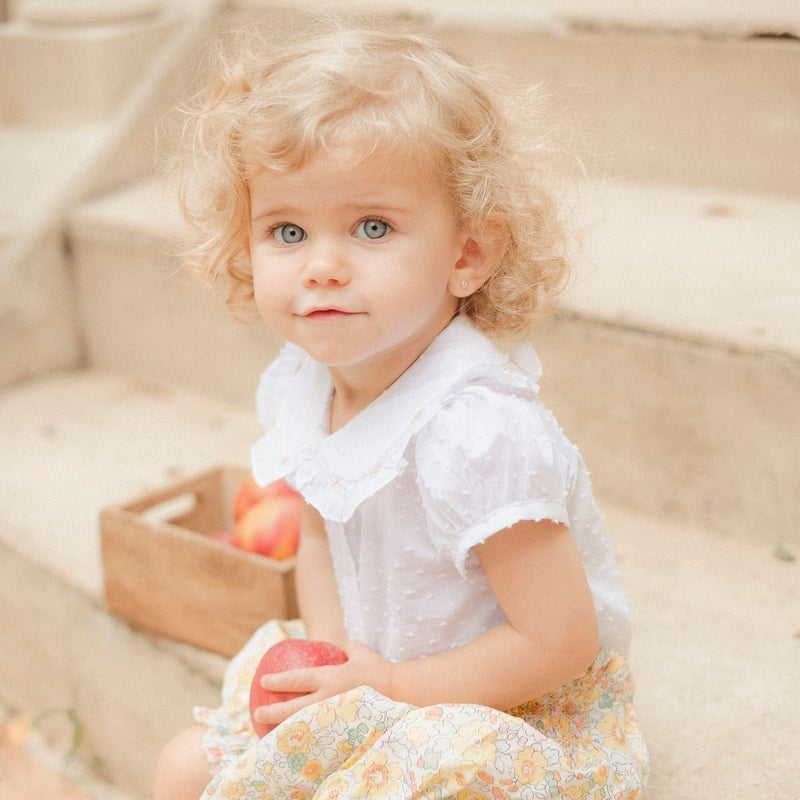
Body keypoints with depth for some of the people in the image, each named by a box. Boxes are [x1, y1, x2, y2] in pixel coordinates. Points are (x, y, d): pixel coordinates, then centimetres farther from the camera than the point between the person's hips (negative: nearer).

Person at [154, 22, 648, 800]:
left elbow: (558, 644, -28)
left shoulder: (478, 435, -34)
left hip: (520, 710, -7)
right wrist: (330, 650, -8)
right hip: (381, 668, 7)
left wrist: (391, 685, -20)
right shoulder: (299, 385, -9)